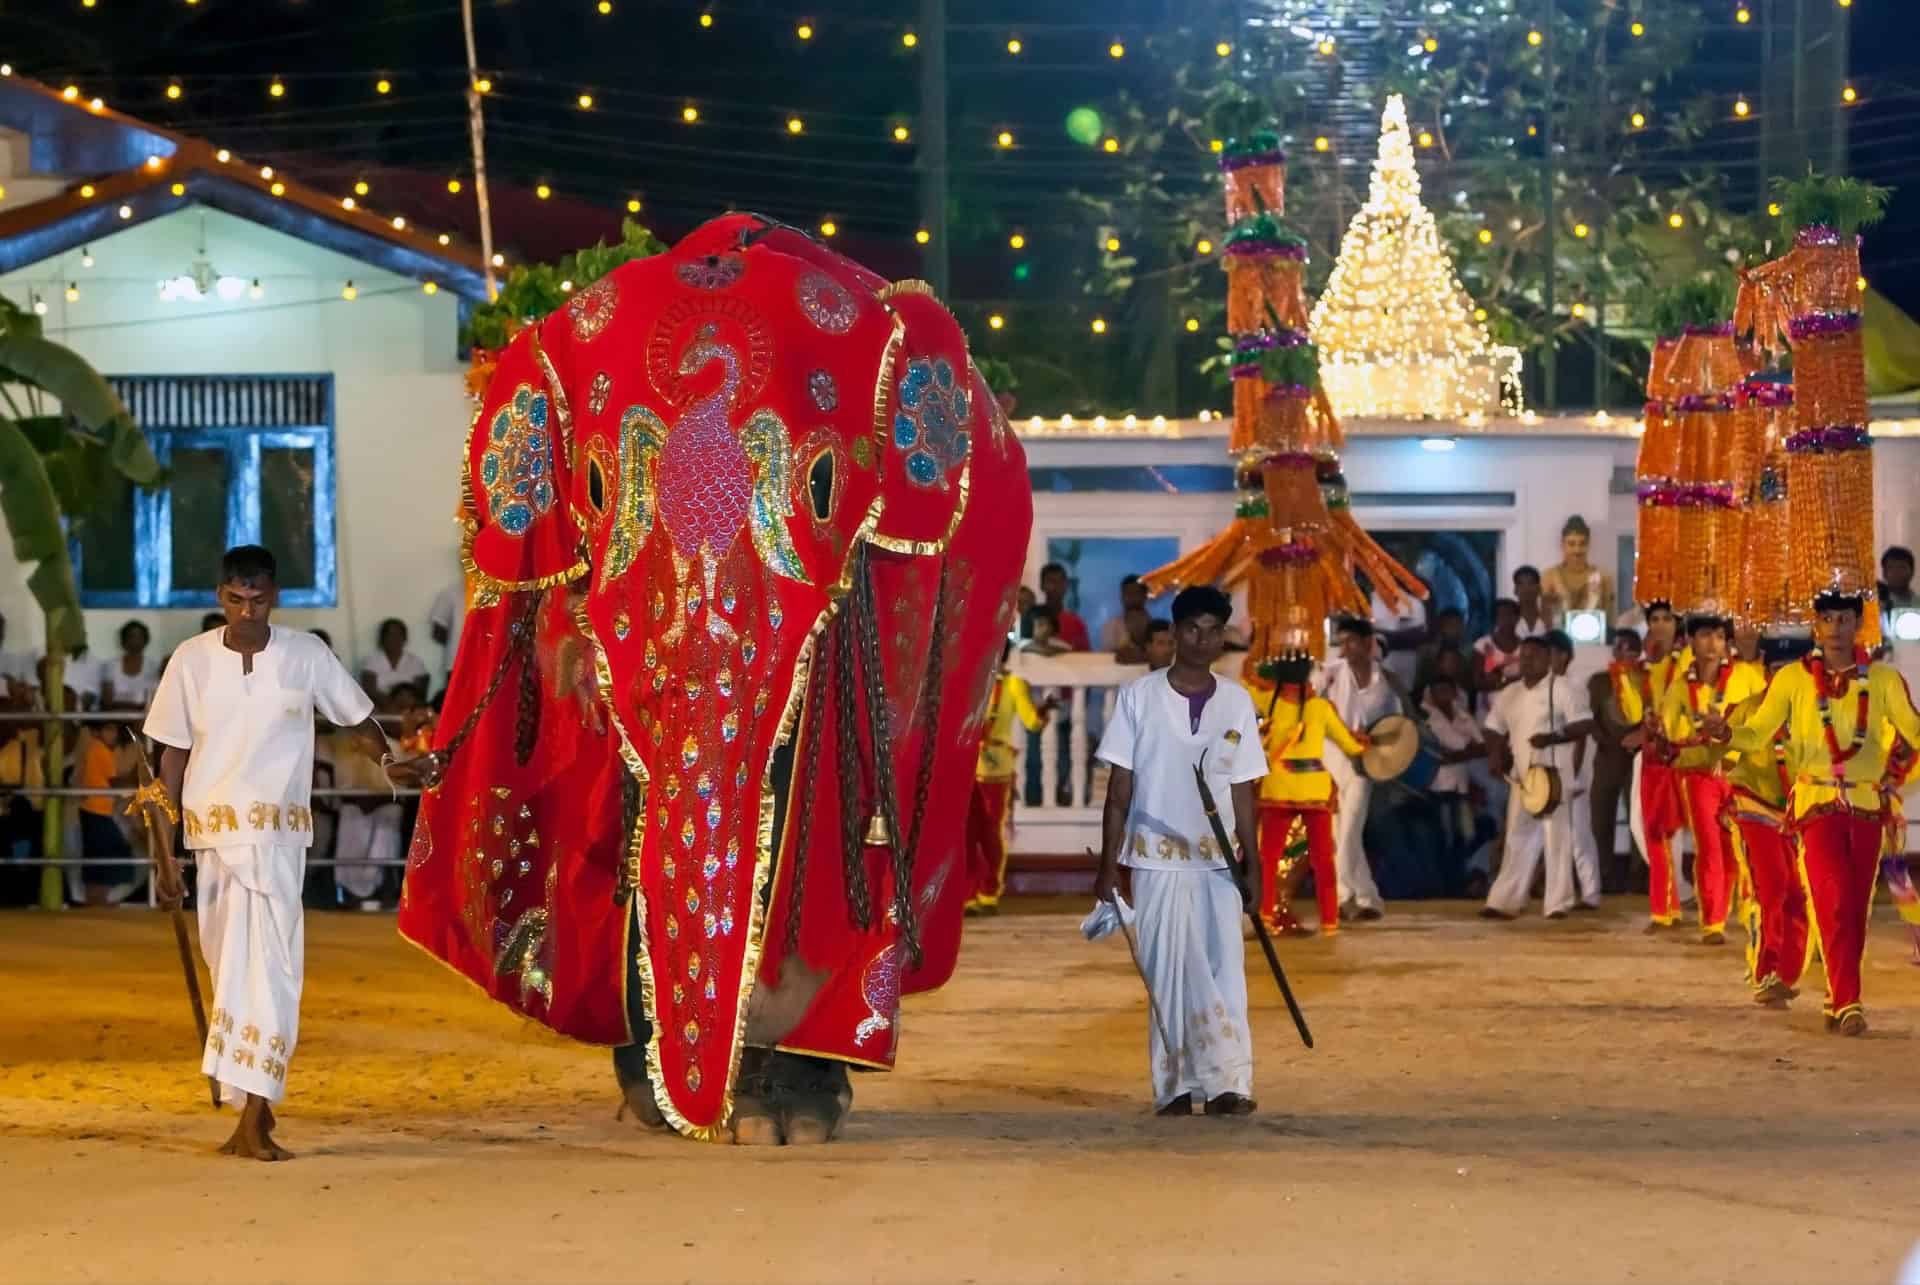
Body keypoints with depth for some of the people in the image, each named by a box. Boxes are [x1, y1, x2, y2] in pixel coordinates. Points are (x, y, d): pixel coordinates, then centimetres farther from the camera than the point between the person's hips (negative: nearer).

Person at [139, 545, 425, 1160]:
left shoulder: (306, 655, -1)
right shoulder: (193, 659, 2)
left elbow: (357, 714, 16)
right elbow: (172, 757, 7)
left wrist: (393, 762, 26)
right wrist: (163, 850, 5)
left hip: (277, 834, -2)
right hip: (212, 832, 2)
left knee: (267, 964, -13)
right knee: (230, 965, 6)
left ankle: (253, 1118, -19)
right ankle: (253, 1112, 16)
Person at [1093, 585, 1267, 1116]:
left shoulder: (1237, 702, 6)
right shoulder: (1139, 697, -1)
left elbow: (1242, 793, 9)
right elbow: (1119, 789, 1)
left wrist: (1252, 866, 5)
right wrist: (1107, 867, -2)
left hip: (1218, 861, 2)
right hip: (1156, 858, -2)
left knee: (1223, 970, -6)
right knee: (1167, 972, -1)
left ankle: (1227, 1083, -9)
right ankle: (1174, 1088, 5)